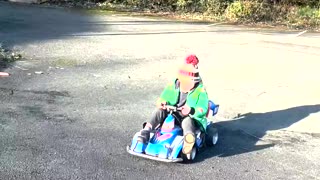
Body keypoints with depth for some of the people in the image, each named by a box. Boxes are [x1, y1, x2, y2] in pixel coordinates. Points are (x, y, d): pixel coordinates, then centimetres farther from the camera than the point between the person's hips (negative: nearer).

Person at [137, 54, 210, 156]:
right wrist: (161, 103, -18)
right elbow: (163, 98, 8)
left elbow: (203, 109, -14)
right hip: (173, 115, 4)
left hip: (191, 118, -4)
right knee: (160, 110, -24)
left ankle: (188, 139, -75)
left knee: (187, 121, -41)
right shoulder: (173, 85, -1)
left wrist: (190, 110, -34)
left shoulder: (200, 90, -10)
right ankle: (145, 133, -35)